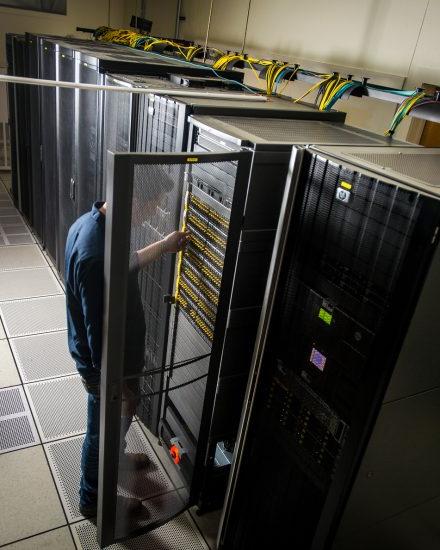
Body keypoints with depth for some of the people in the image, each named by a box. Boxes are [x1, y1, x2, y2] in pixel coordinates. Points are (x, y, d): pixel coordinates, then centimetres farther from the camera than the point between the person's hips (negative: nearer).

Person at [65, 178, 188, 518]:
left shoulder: (91, 222, -7)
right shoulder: (96, 255, -37)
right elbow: (100, 333, -30)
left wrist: (164, 247, 12)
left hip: (95, 356, 9)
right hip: (106, 364, -9)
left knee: (118, 418, 33)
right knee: (105, 428, 17)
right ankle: (94, 499, 44)